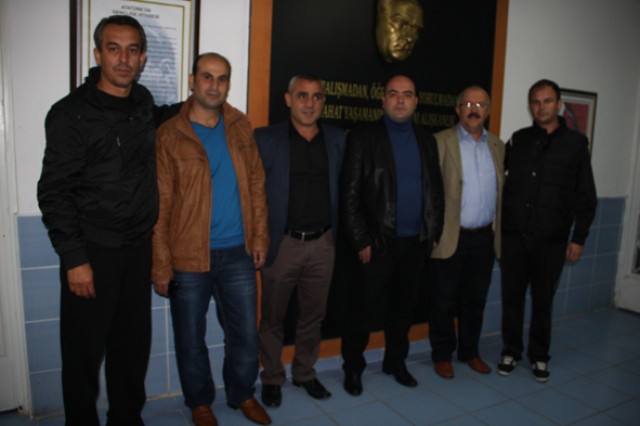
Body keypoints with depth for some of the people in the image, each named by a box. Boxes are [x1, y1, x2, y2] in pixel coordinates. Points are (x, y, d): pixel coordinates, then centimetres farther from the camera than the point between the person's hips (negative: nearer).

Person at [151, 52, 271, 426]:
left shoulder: (240, 126, 6)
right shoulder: (170, 135, -6)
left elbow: (257, 183, 9)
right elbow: (159, 205, -7)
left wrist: (259, 236, 4)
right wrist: (161, 265, -8)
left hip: (239, 253, 3)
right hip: (189, 257, -2)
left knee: (246, 334, 13)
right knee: (191, 338, 14)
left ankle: (242, 394, 38)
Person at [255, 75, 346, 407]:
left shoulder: (337, 139, 6)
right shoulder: (266, 138, -4)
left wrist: (337, 232, 3)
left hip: (323, 243, 3)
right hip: (281, 243, -3)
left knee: (313, 316, 16)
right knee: (273, 318, 12)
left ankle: (305, 373, 37)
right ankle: (272, 379, 32)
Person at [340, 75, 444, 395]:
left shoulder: (427, 140, 11)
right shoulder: (363, 136, -4)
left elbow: (435, 190, 12)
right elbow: (350, 193, -8)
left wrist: (433, 233, 6)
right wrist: (361, 241, -11)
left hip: (416, 242, 4)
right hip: (378, 242, -4)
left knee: (403, 307, 16)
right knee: (363, 309, 6)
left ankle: (396, 361, 34)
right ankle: (353, 367, 25)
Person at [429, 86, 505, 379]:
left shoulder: (497, 146, 11)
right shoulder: (441, 142, -5)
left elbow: (501, 191, 13)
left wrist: (499, 232, 9)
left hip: (485, 238, 5)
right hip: (450, 237, -4)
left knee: (475, 300, 16)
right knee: (444, 302, 7)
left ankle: (470, 351, 34)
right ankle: (442, 354, 25)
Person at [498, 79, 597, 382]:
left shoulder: (575, 143, 1)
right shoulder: (518, 139, 6)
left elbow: (586, 196, 2)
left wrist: (579, 238, -2)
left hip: (551, 240, -1)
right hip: (512, 236, 2)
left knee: (543, 300, 10)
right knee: (512, 296, 9)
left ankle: (539, 356, 27)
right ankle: (511, 351, 26)